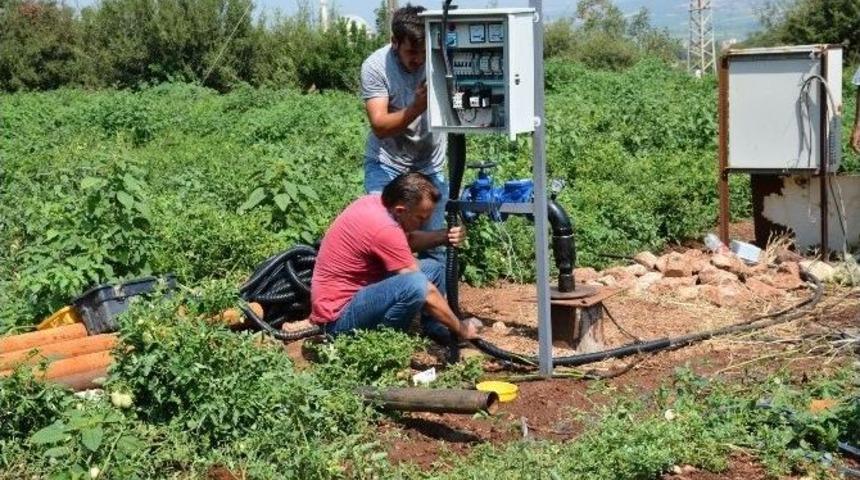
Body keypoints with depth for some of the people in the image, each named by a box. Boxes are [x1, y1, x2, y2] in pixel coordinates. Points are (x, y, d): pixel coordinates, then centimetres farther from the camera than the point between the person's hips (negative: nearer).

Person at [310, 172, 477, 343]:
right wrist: (461, 330, -12)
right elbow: (424, 291, -22)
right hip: (338, 315, -10)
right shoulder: (384, 229, -27)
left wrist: (444, 237, -1)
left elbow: (407, 241, 18)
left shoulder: (375, 202, -1)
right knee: (416, 284, -32)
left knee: (433, 269, 8)